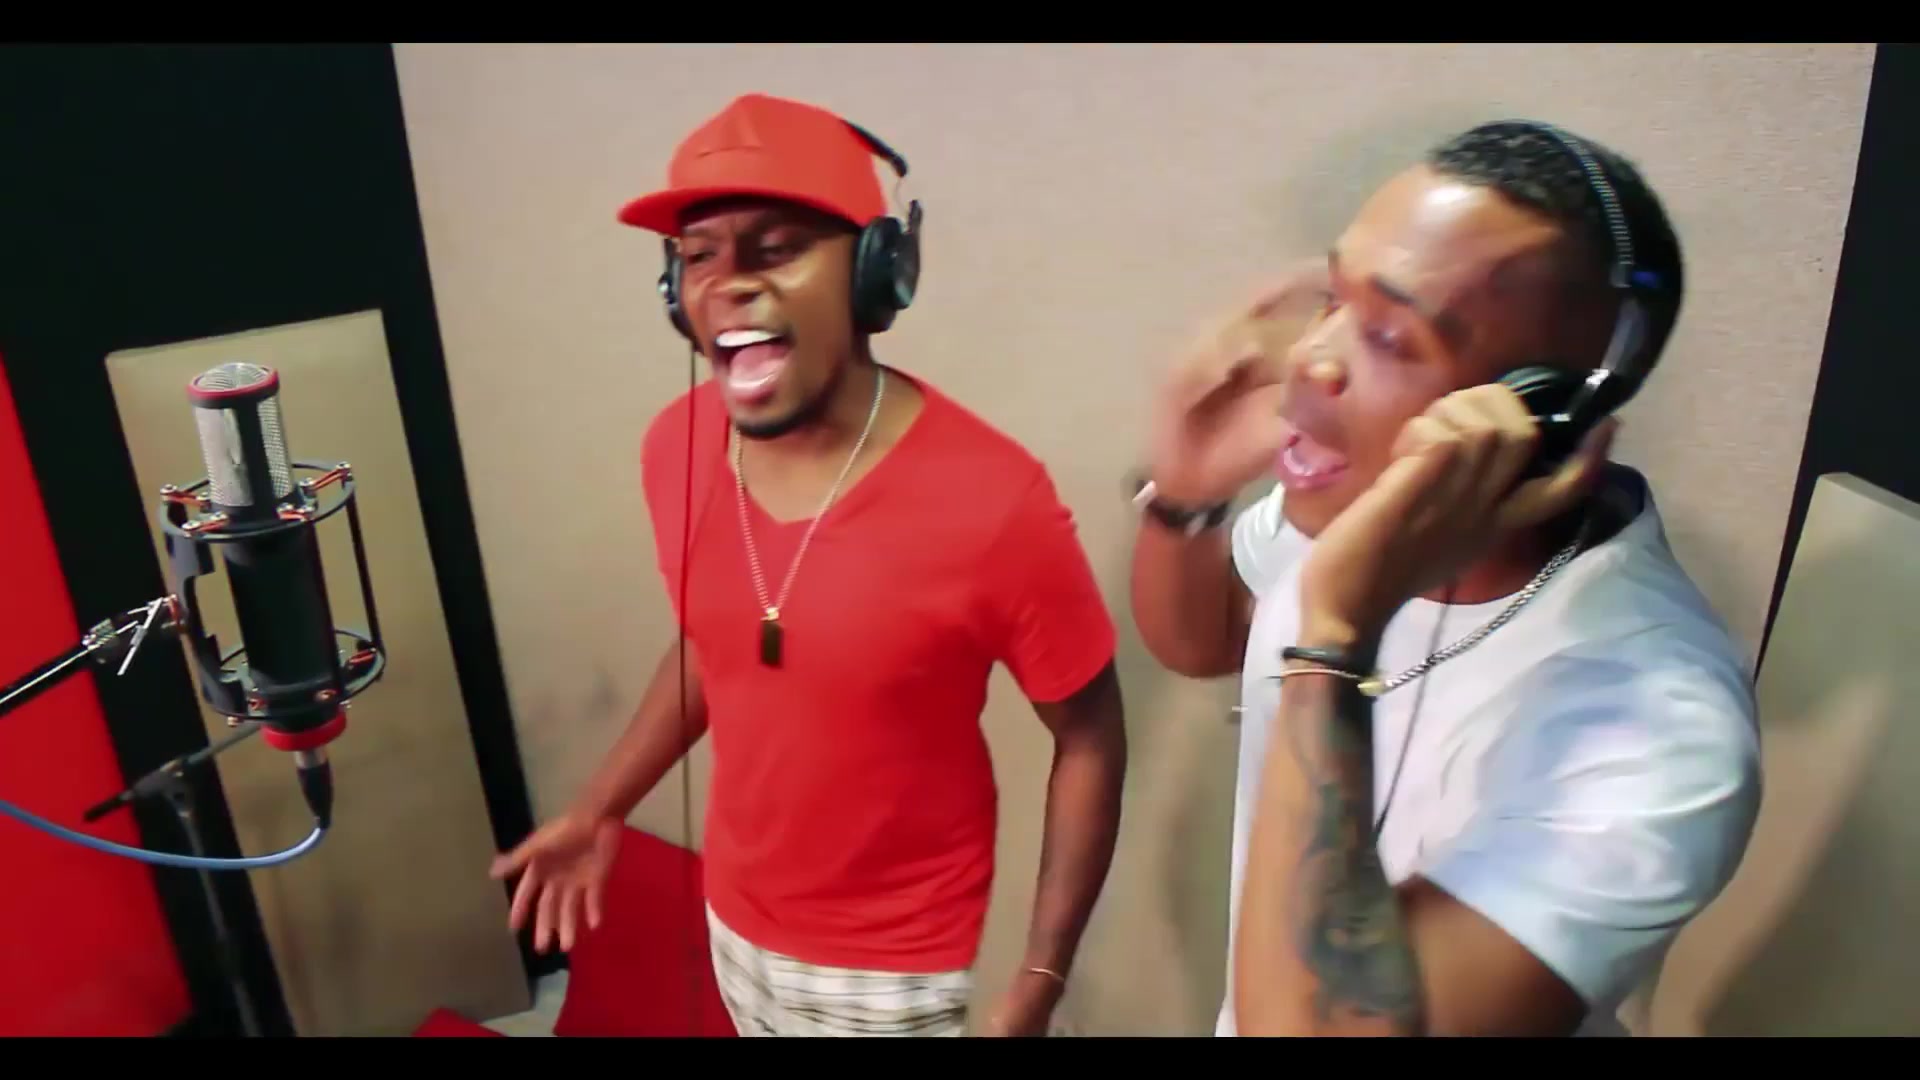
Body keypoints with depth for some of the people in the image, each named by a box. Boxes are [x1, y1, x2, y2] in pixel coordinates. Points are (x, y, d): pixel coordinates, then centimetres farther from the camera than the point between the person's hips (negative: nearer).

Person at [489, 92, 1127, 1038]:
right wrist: (599, 810, 8)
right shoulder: (676, 448, -12)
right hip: (737, 925, 5)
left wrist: (1037, 985, -15)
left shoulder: (991, 498, -28)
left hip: (902, 967, -5)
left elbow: (1090, 737, -16)